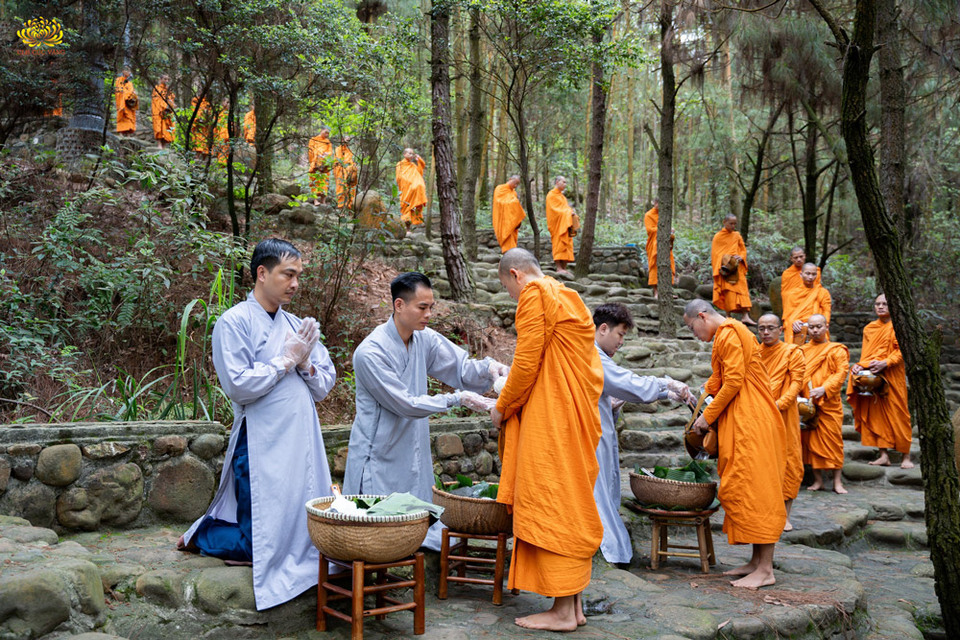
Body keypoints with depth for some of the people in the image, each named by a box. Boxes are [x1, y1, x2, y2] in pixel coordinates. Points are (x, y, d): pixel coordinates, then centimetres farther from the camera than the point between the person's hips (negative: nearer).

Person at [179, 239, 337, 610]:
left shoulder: (298, 326, 13)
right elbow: (238, 386, -19)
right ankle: (199, 535, 25)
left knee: (307, 532, 14)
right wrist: (287, 359, -12)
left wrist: (305, 362, -7)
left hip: (303, 446, 7)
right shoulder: (234, 323, -8)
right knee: (260, 544, -2)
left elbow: (324, 387, 12)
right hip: (262, 449, -7)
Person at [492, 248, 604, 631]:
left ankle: (562, 610, -1)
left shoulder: (535, 296, -9)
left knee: (550, 507, -5)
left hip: (550, 420, -10)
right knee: (573, 508, 11)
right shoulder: (568, 298, 20)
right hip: (579, 415, 10)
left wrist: (502, 408, -1)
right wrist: (511, 403, 20)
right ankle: (575, 605, 17)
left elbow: (526, 364, -15)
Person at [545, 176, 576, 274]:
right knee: (559, 245, -13)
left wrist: (570, 212, 1)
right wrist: (567, 212, -15)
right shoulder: (551, 195, -4)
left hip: (565, 225, 8)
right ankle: (559, 268, -16)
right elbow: (554, 210, -12)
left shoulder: (562, 196, 22)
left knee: (566, 246, 1)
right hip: (557, 224, -8)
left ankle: (564, 268, 0)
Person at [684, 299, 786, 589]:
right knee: (744, 489, 10)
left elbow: (733, 381, -17)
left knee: (753, 488, -10)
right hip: (740, 422, 11)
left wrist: (707, 416, -10)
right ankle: (757, 561, 14)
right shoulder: (727, 334, 22)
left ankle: (765, 570, -8)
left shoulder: (729, 334, -11)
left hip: (750, 422, -11)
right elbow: (721, 380, 24)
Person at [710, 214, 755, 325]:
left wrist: (741, 257, -6)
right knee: (728, 292, -5)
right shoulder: (718, 236, 1)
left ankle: (745, 316, -8)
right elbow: (715, 254, 0)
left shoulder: (737, 235, 11)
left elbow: (743, 249, 15)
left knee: (742, 290, -5)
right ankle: (729, 317, 1)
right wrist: (725, 259, -14)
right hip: (725, 269, -3)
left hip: (737, 269, 3)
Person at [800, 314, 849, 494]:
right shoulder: (802, 351, 14)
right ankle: (818, 480, 14)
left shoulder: (837, 350, 4)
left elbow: (841, 373, -6)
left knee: (832, 441, -2)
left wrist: (824, 388, -18)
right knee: (811, 441, 5)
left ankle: (837, 481, 7)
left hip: (829, 404, -3)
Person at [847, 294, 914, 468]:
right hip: (872, 376, 5)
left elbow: (901, 350, -8)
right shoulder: (869, 328, 15)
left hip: (892, 376, -5)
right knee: (876, 413, 1)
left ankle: (906, 456, 2)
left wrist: (886, 363, -22)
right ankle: (883, 455, 4)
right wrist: (859, 366, -4)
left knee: (897, 413, -4)